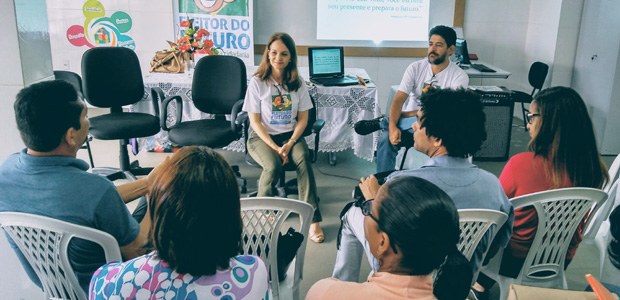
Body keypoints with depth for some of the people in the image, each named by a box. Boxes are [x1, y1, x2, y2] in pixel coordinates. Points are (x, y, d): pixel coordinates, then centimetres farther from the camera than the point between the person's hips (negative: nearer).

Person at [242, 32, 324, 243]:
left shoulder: (297, 83, 4)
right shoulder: (257, 82, -4)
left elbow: (302, 119, 3)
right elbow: (255, 121, -7)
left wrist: (290, 144, -14)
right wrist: (275, 147, -18)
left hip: (290, 135, 2)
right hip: (262, 137, -2)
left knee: (303, 159, -30)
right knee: (274, 165, -32)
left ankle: (313, 219, -30)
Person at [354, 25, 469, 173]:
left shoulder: (459, 77, -11)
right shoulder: (416, 68, -3)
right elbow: (399, 100, -13)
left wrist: (402, 115, -16)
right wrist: (393, 126, -32)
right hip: (410, 123, 1)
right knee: (386, 139, -33)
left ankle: (381, 122, -14)